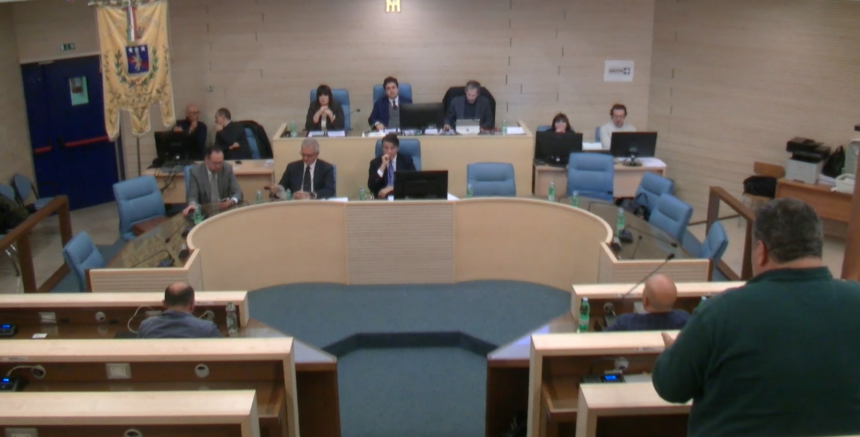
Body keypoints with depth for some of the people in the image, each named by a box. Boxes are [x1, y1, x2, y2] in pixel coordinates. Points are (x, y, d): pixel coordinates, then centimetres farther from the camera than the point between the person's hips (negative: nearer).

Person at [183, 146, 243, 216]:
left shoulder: (227, 169, -4)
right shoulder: (196, 171, -8)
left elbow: (238, 193, -4)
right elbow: (192, 197, -10)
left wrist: (232, 202, -28)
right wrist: (192, 205, -34)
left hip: (225, 209, 1)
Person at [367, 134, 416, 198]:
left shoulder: (407, 161, 10)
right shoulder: (375, 162, 8)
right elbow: (371, 187, -4)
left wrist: (392, 188, -12)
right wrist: (383, 166, -11)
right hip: (382, 197, -1)